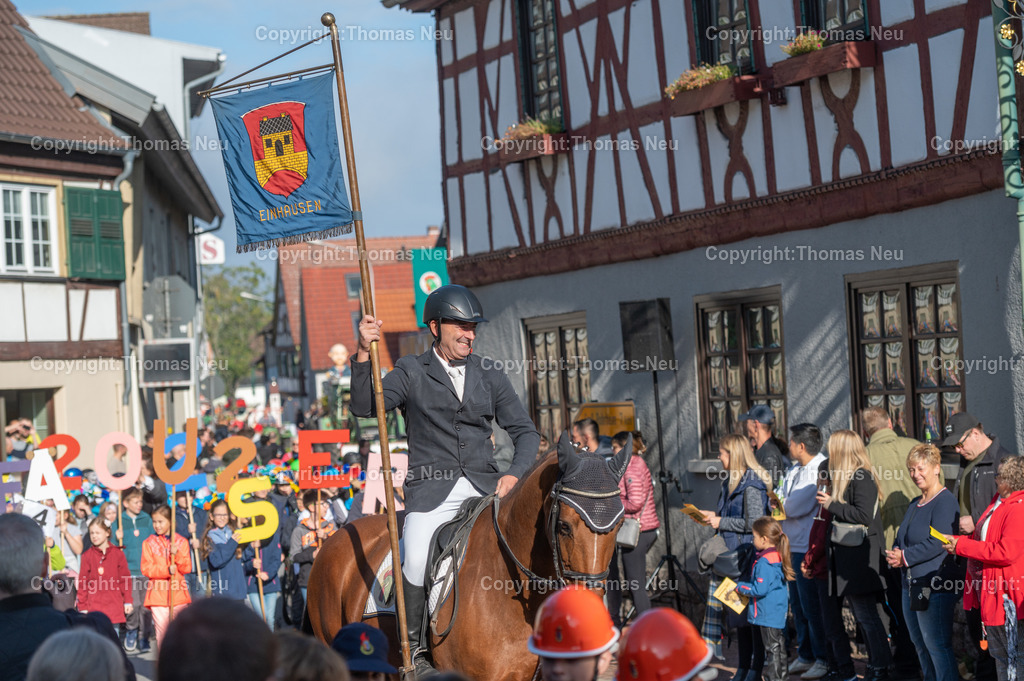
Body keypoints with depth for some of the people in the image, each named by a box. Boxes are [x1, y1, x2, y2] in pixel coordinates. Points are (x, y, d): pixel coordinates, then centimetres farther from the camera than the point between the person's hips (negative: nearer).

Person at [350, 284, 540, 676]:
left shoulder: (491, 377, 15)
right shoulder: (411, 373, 7)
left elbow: (525, 432, 14)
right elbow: (365, 407, -6)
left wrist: (515, 474, -5)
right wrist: (363, 355, -19)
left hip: (485, 486, 3)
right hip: (431, 491, -3)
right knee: (417, 560, -27)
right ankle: (413, 647, -9)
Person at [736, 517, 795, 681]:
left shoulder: (764, 562, -22)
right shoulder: (778, 557, 7)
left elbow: (760, 589, -25)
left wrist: (740, 587, -10)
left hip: (768, 616, -9)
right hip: (780, 613, 10)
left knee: (772, 649, -2)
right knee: (779, 647, 17)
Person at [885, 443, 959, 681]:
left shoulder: (945, 501, -10)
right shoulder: (914, 504, 18)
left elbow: (938, 543, -19)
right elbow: (901, 539, 20)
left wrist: (905, 556, -15)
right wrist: (894, 554, -2)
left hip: (935, 585, -9)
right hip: (911, 583, 9)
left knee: (937, 644, -9)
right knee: (919, 644, 13)